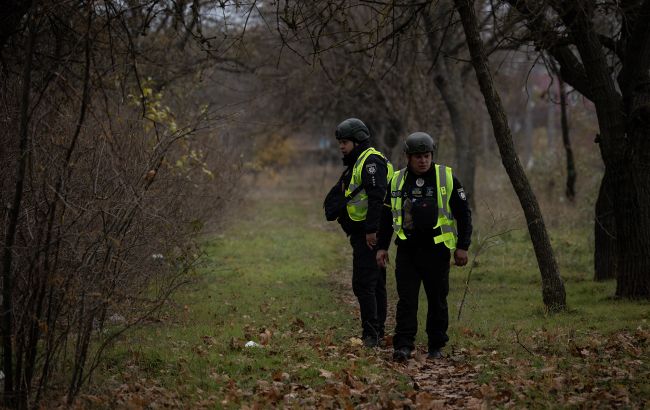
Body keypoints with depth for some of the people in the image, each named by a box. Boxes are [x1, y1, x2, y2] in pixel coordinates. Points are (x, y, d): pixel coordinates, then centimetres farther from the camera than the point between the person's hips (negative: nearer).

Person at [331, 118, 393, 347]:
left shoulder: (371, 161, -12)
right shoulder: (358, 162, 22)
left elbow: (377, 197, -23)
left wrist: (371, 230, -27)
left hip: (369, 235, -11)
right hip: (364, 232, 11)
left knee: (364, 285, -13)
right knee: (376, 284, 14)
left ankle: (370, 335, -14)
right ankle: (377, 332, 20)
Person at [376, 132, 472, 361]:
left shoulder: (446, 178, 0)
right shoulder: (397, 181, 7)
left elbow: (463, 214, 3)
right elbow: (386, 216, 16)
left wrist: (463, 247, -2)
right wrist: (382, 246, 11)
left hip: (436, 250, -1)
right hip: (407, 250, 1)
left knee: (437, 300, 6)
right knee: (406, 299, -7)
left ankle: (436, 347, 17)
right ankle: (403, 346, -10)